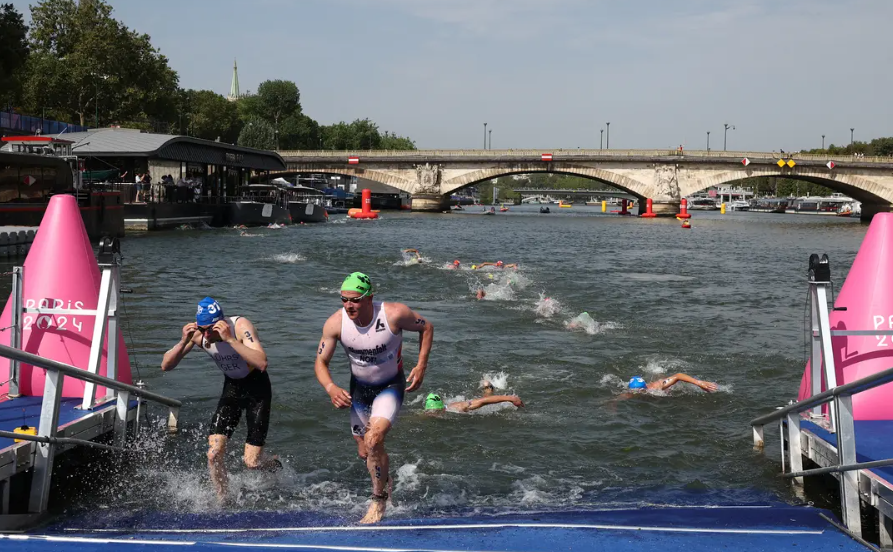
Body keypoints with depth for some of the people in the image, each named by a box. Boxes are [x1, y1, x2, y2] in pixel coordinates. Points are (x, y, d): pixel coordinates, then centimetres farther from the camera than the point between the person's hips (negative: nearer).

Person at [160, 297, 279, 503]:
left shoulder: (240, 326, -28)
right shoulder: (197, 333, -14)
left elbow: (261, 364, -42)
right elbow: (166, 366, -12)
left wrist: (229, 339, -47)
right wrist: (184, 342, -29)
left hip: (256, 387, -4)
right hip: (231, 386, 4)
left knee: (251, 462, -7)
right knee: (214, 455, -8)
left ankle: (274, 464, 28)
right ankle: (222, 501, 13)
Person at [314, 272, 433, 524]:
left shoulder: (394, 314, -27)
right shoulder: (335, 323, -21)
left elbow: (426, 327, -8)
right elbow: (320, 363, -10)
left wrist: (421, 366, -16)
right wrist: (331, 388, -30)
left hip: (391, 386, -4)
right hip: (359, 389, 4)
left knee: (373, 440, -24)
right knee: (365, 453, 14)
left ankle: (379, 499, -1)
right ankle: (386, 481, 48)